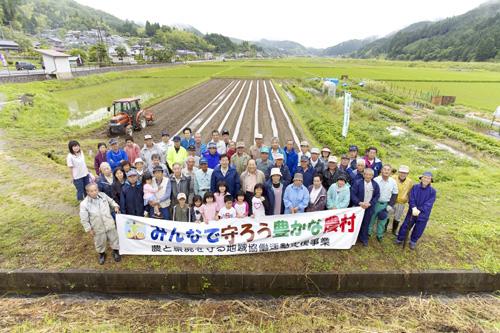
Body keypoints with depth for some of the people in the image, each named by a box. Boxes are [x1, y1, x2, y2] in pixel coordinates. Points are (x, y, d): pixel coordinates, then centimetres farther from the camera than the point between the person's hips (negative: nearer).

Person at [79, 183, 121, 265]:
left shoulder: (103, 195, -12)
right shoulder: (84, 204, -20)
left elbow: (111, 201, 11)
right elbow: (84, 219, -11)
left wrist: (115, 206, -5)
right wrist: (89, 229, -8)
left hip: (110, 224, 2)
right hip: (98, 228, -2)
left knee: (114, 239, 18)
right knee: (100, 242, 19)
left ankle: (116, 251, 45)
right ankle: (102, 254, 49)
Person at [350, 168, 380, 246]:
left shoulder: (375, 184, -1)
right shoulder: (357, 183, -9)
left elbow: (377, 195, 3)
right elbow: (352, 194, -10)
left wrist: (370, 203, -9)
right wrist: (360, 203, -18)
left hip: (369, 207, 2)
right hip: (358, 206, -2)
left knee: (366, 223, 9)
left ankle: (364, 239, 24)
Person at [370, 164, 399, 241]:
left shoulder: (393, 182, -6)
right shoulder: (376, 180, -14)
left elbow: (395, 194, 4)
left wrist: (390, 205, -3)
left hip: (386, 204, 2)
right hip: (375, 203, -2)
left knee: (382, 221, 14)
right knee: (371, 219, 10)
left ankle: (379, 235, 31)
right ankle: (368, 233, 27)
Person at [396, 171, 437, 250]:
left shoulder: (432, 191, -9)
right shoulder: (415, 187, -5)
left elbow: (428, 204, -15)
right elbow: (411, 199, -10)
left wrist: (419, 211, -26)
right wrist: (414, 208, -26)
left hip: (423, 214, 0)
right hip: (412, 212, 0)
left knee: (418, 230, 14)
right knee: (405, 226, 8)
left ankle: (413, 242, 38)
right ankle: (400, 239, 28)